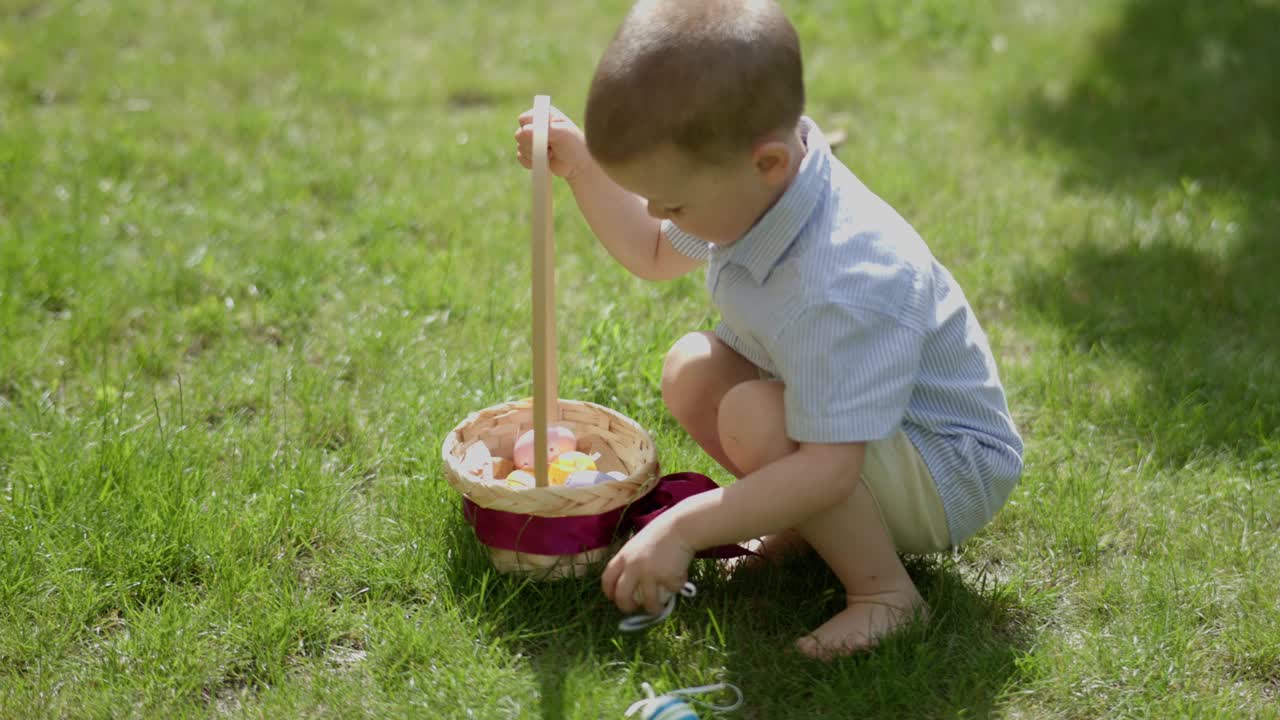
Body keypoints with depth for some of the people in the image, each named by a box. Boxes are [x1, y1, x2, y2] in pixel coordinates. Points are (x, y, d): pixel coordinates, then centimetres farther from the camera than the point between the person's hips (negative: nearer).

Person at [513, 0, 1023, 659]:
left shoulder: (841, 289, -38)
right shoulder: (754, 186, -9)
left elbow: (827, 469, -40)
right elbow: (654, 254, 13)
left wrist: (681, 530, -40)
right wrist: (582, 167, 0)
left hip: (954, 473, -9)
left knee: (753, 415, -30)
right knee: (691, 371, -5)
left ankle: (884, 591, -14)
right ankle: (810, 525, 5)